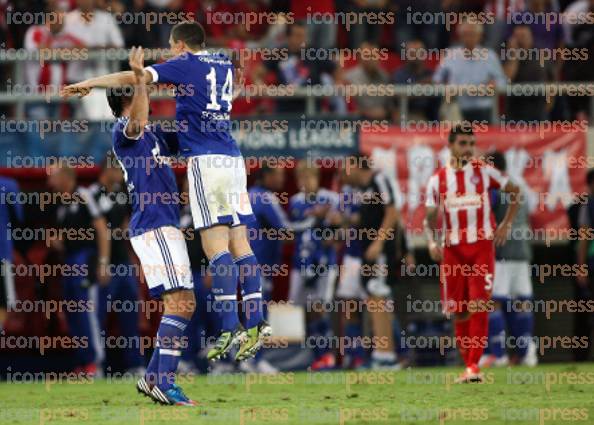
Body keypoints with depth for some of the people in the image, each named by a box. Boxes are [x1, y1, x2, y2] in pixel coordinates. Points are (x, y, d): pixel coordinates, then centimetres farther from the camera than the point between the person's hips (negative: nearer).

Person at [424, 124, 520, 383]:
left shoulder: (484, 172, 1)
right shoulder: (437, 180, 6)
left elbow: (514, 192, 11)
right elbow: (430, 219, 8)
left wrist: (506, 225, 2)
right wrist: (432, 242, -11)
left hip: (481, 247, -2)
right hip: (452, 250, 2)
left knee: (479, 306, -13)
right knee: (458, 312, 5)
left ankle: (474, 366, -14)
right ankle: (468, 365, 18)